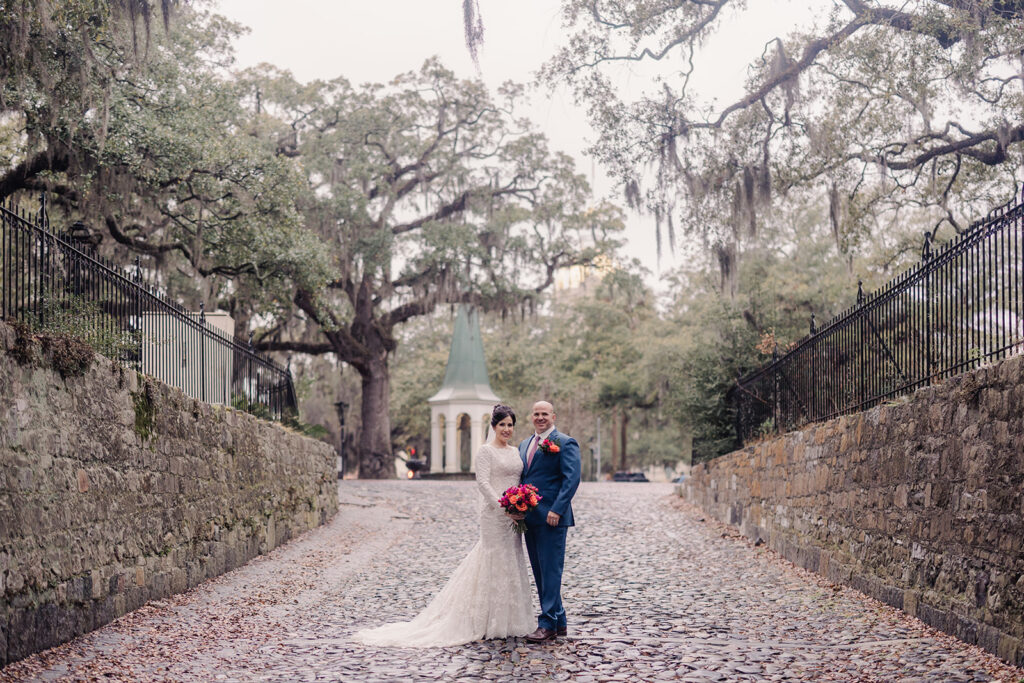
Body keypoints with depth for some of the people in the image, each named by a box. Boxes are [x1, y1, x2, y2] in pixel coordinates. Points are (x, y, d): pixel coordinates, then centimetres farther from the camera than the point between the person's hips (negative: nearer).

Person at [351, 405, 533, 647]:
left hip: (513, 515, 7)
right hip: (493, 514, -7)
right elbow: (483, 482, -15)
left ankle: (507, 621, 17)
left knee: (511, 562, 9)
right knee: (494, 562, -5)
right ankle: (490, 622, 3)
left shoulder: (515, 451, 15)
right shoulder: (486, 451, -7)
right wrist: (502, 505, -23)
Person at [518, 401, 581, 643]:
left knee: (551, 570, -6)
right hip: (529, 518, 8)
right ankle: (559, 621, 20)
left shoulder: (565, 443, -5)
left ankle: (548, 624, -2)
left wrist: (556, 510, -20)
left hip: (551, 517, -8)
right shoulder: (524, 445, 18)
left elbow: (572, 479, -13)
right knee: (540, 572, 11)